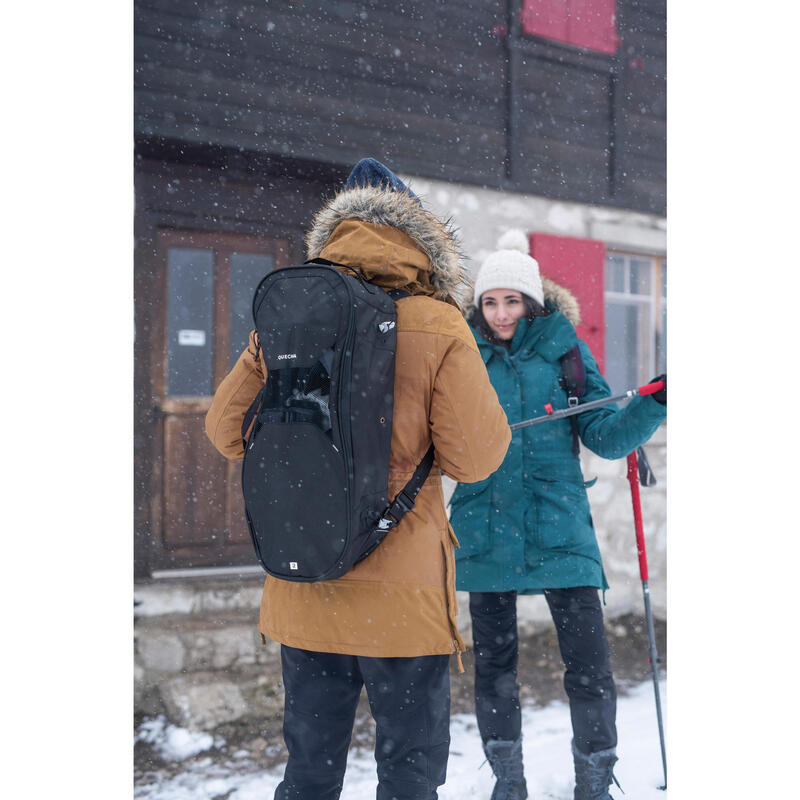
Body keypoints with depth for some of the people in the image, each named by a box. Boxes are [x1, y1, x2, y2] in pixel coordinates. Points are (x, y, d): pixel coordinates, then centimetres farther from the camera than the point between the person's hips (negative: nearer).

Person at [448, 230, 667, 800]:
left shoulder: (566, 352, 3)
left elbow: (606, 436, -1)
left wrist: (654, 404, -16)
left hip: (559, 531, -1)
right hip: (485, 533, 1)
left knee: (590, 668, -3)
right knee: (493, 668, 10)